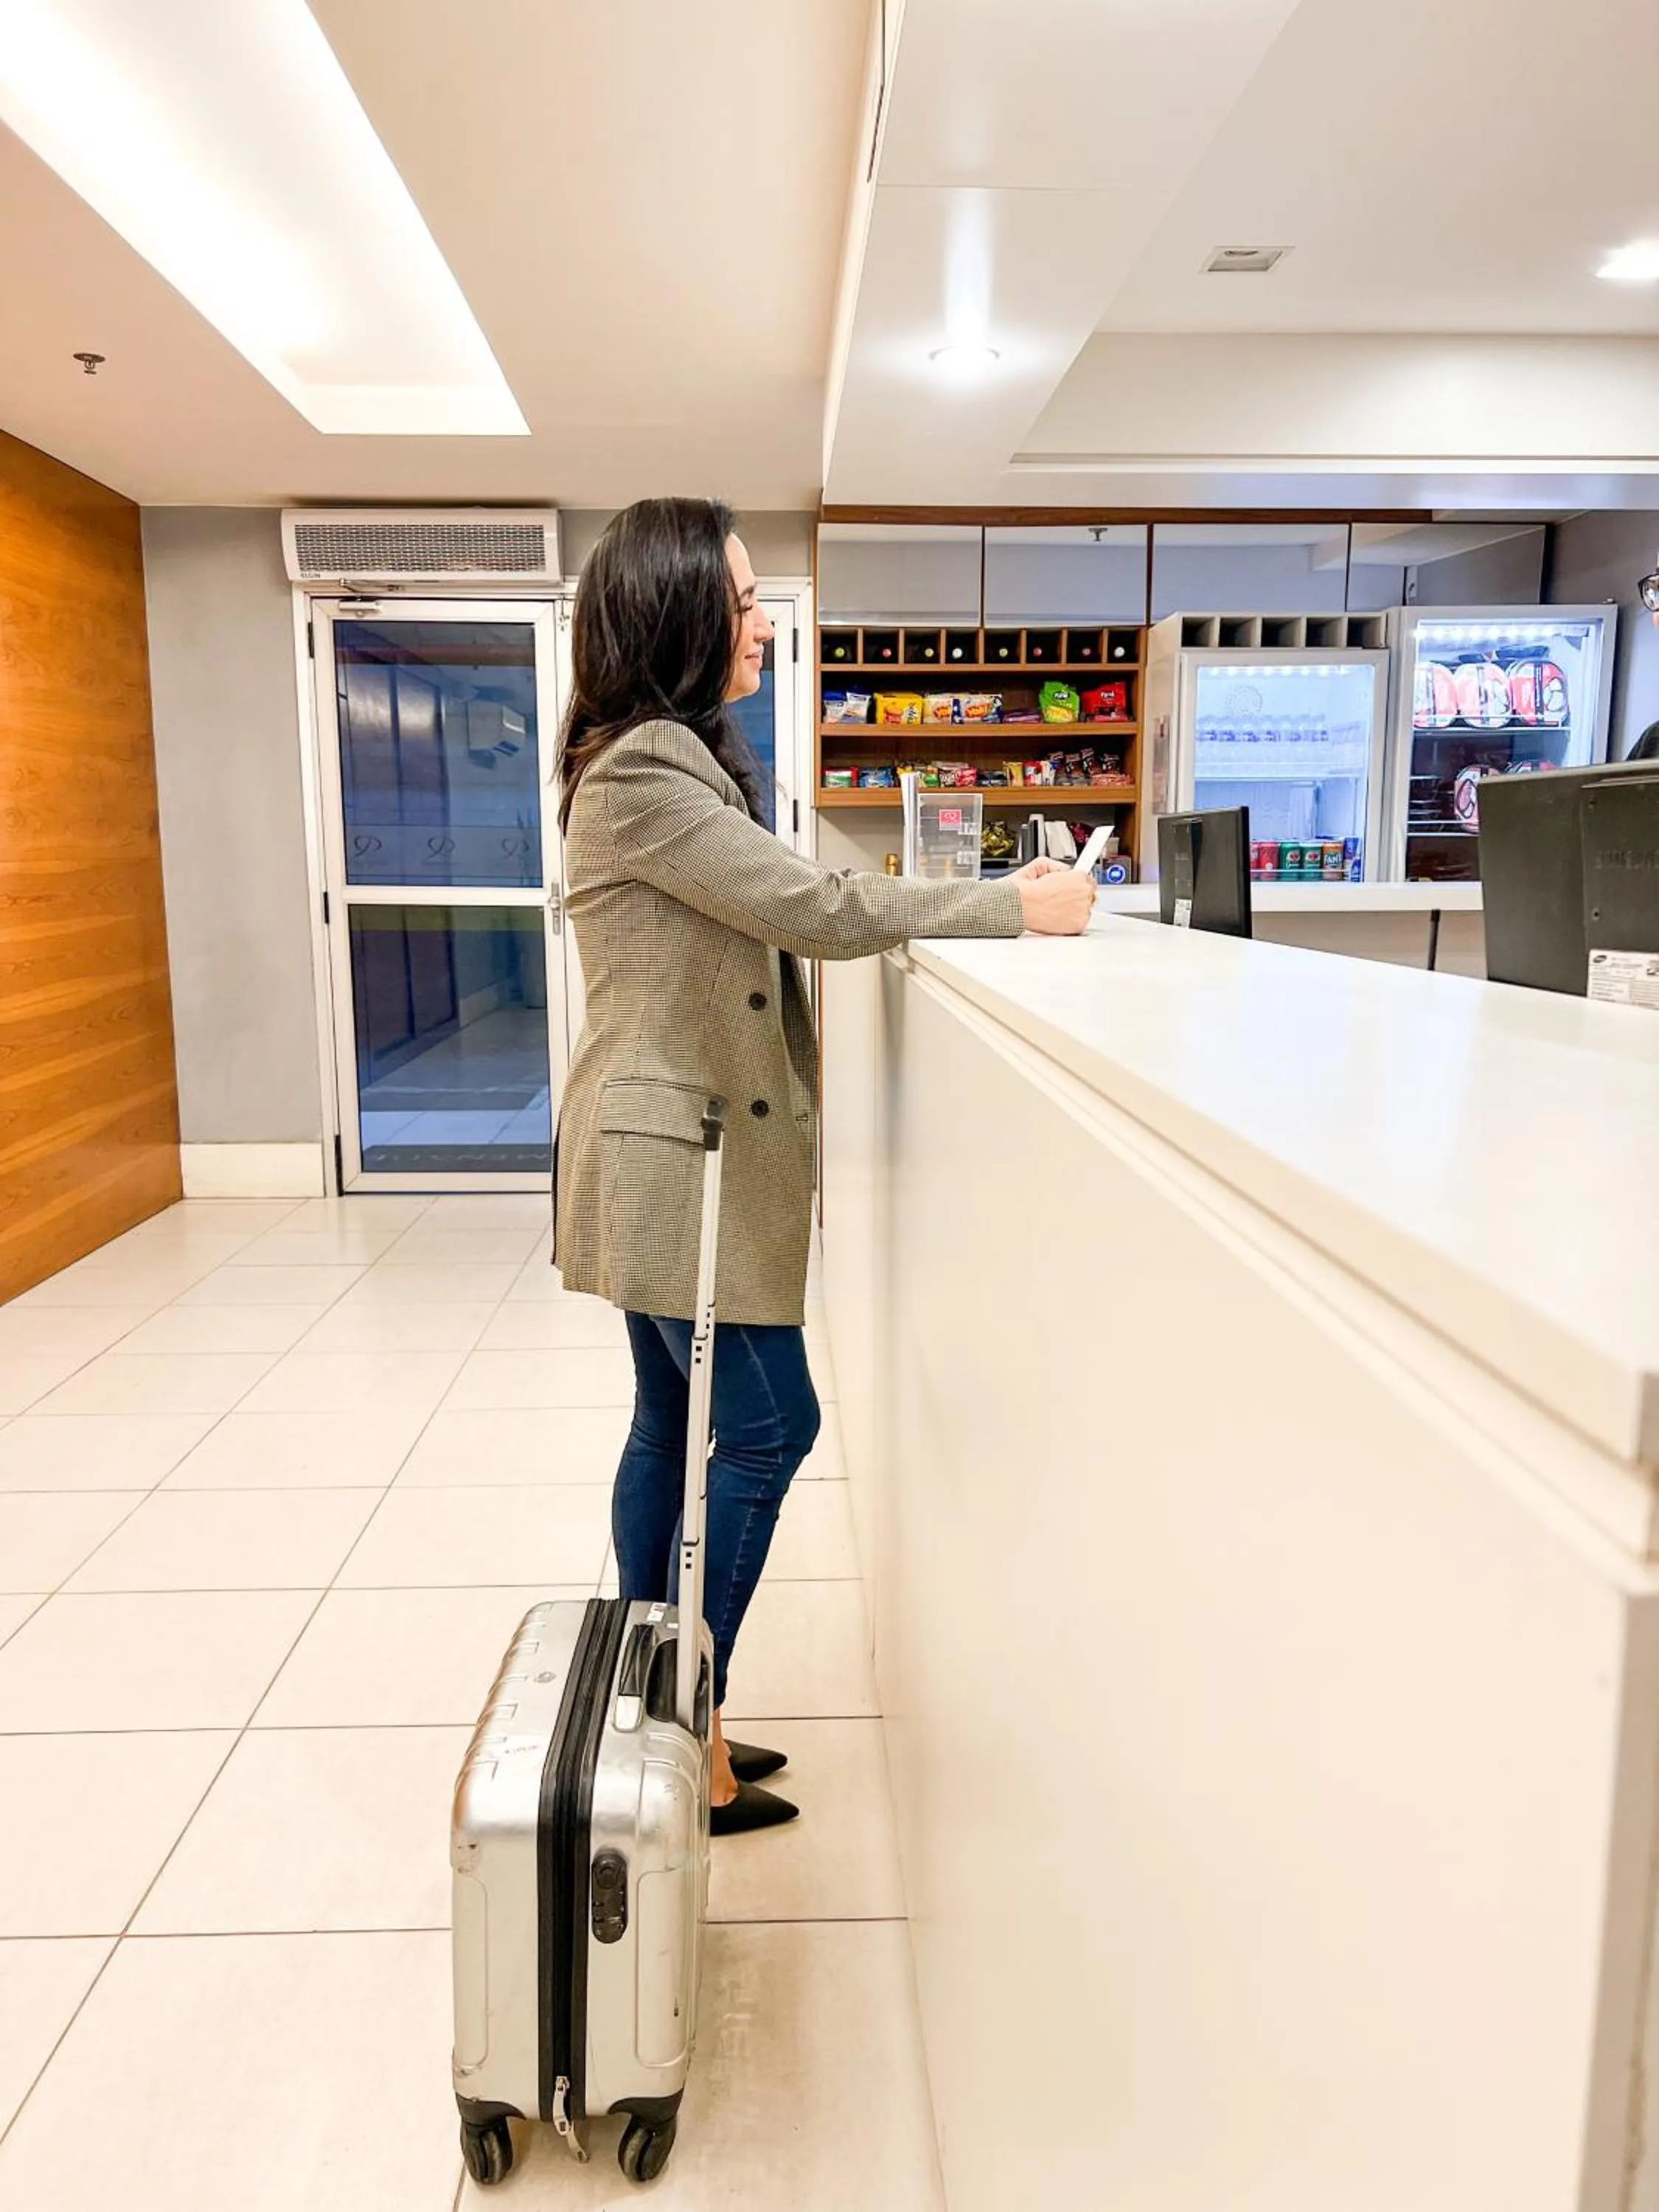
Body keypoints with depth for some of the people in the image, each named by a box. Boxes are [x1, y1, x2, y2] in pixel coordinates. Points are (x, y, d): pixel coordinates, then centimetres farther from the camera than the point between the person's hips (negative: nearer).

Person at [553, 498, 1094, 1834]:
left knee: (676, 1424, 15)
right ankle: (686, 1738, 12)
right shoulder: (642, 771, -18)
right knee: (768, 1425, -2)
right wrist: (1019, 907, -14)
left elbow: (782, 919, 14)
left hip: (677, 1156, 10)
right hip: (677, 1157, -10)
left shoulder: (673, 760, 16)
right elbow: (816, 909, -22)